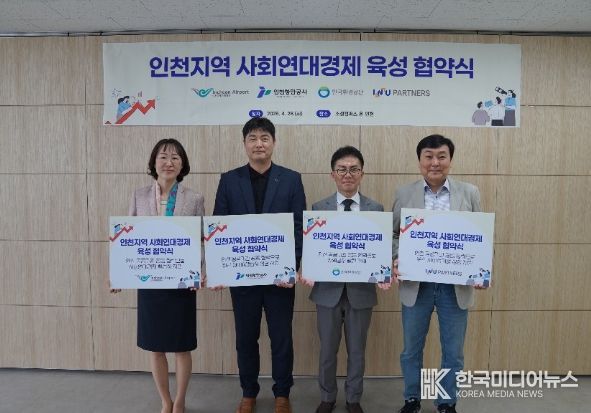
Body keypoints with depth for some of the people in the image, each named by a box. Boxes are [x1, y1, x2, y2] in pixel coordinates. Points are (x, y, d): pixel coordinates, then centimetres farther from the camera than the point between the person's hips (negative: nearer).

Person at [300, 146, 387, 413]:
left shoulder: (376, 209, 0)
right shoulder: (318, 208, -1)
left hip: (361, 291, 0)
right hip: (328, 290, 0)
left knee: (357, 351, 16)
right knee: (327, 350, 15)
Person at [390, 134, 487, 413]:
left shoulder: (469, 193, 2)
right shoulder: (404, 194, 1)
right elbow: (393, 235, 4)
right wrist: (396, 260, -14)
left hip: (456, 285, 0)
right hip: (415, 283, 0)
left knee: (453, 352, 13)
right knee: (411, 349, 14)